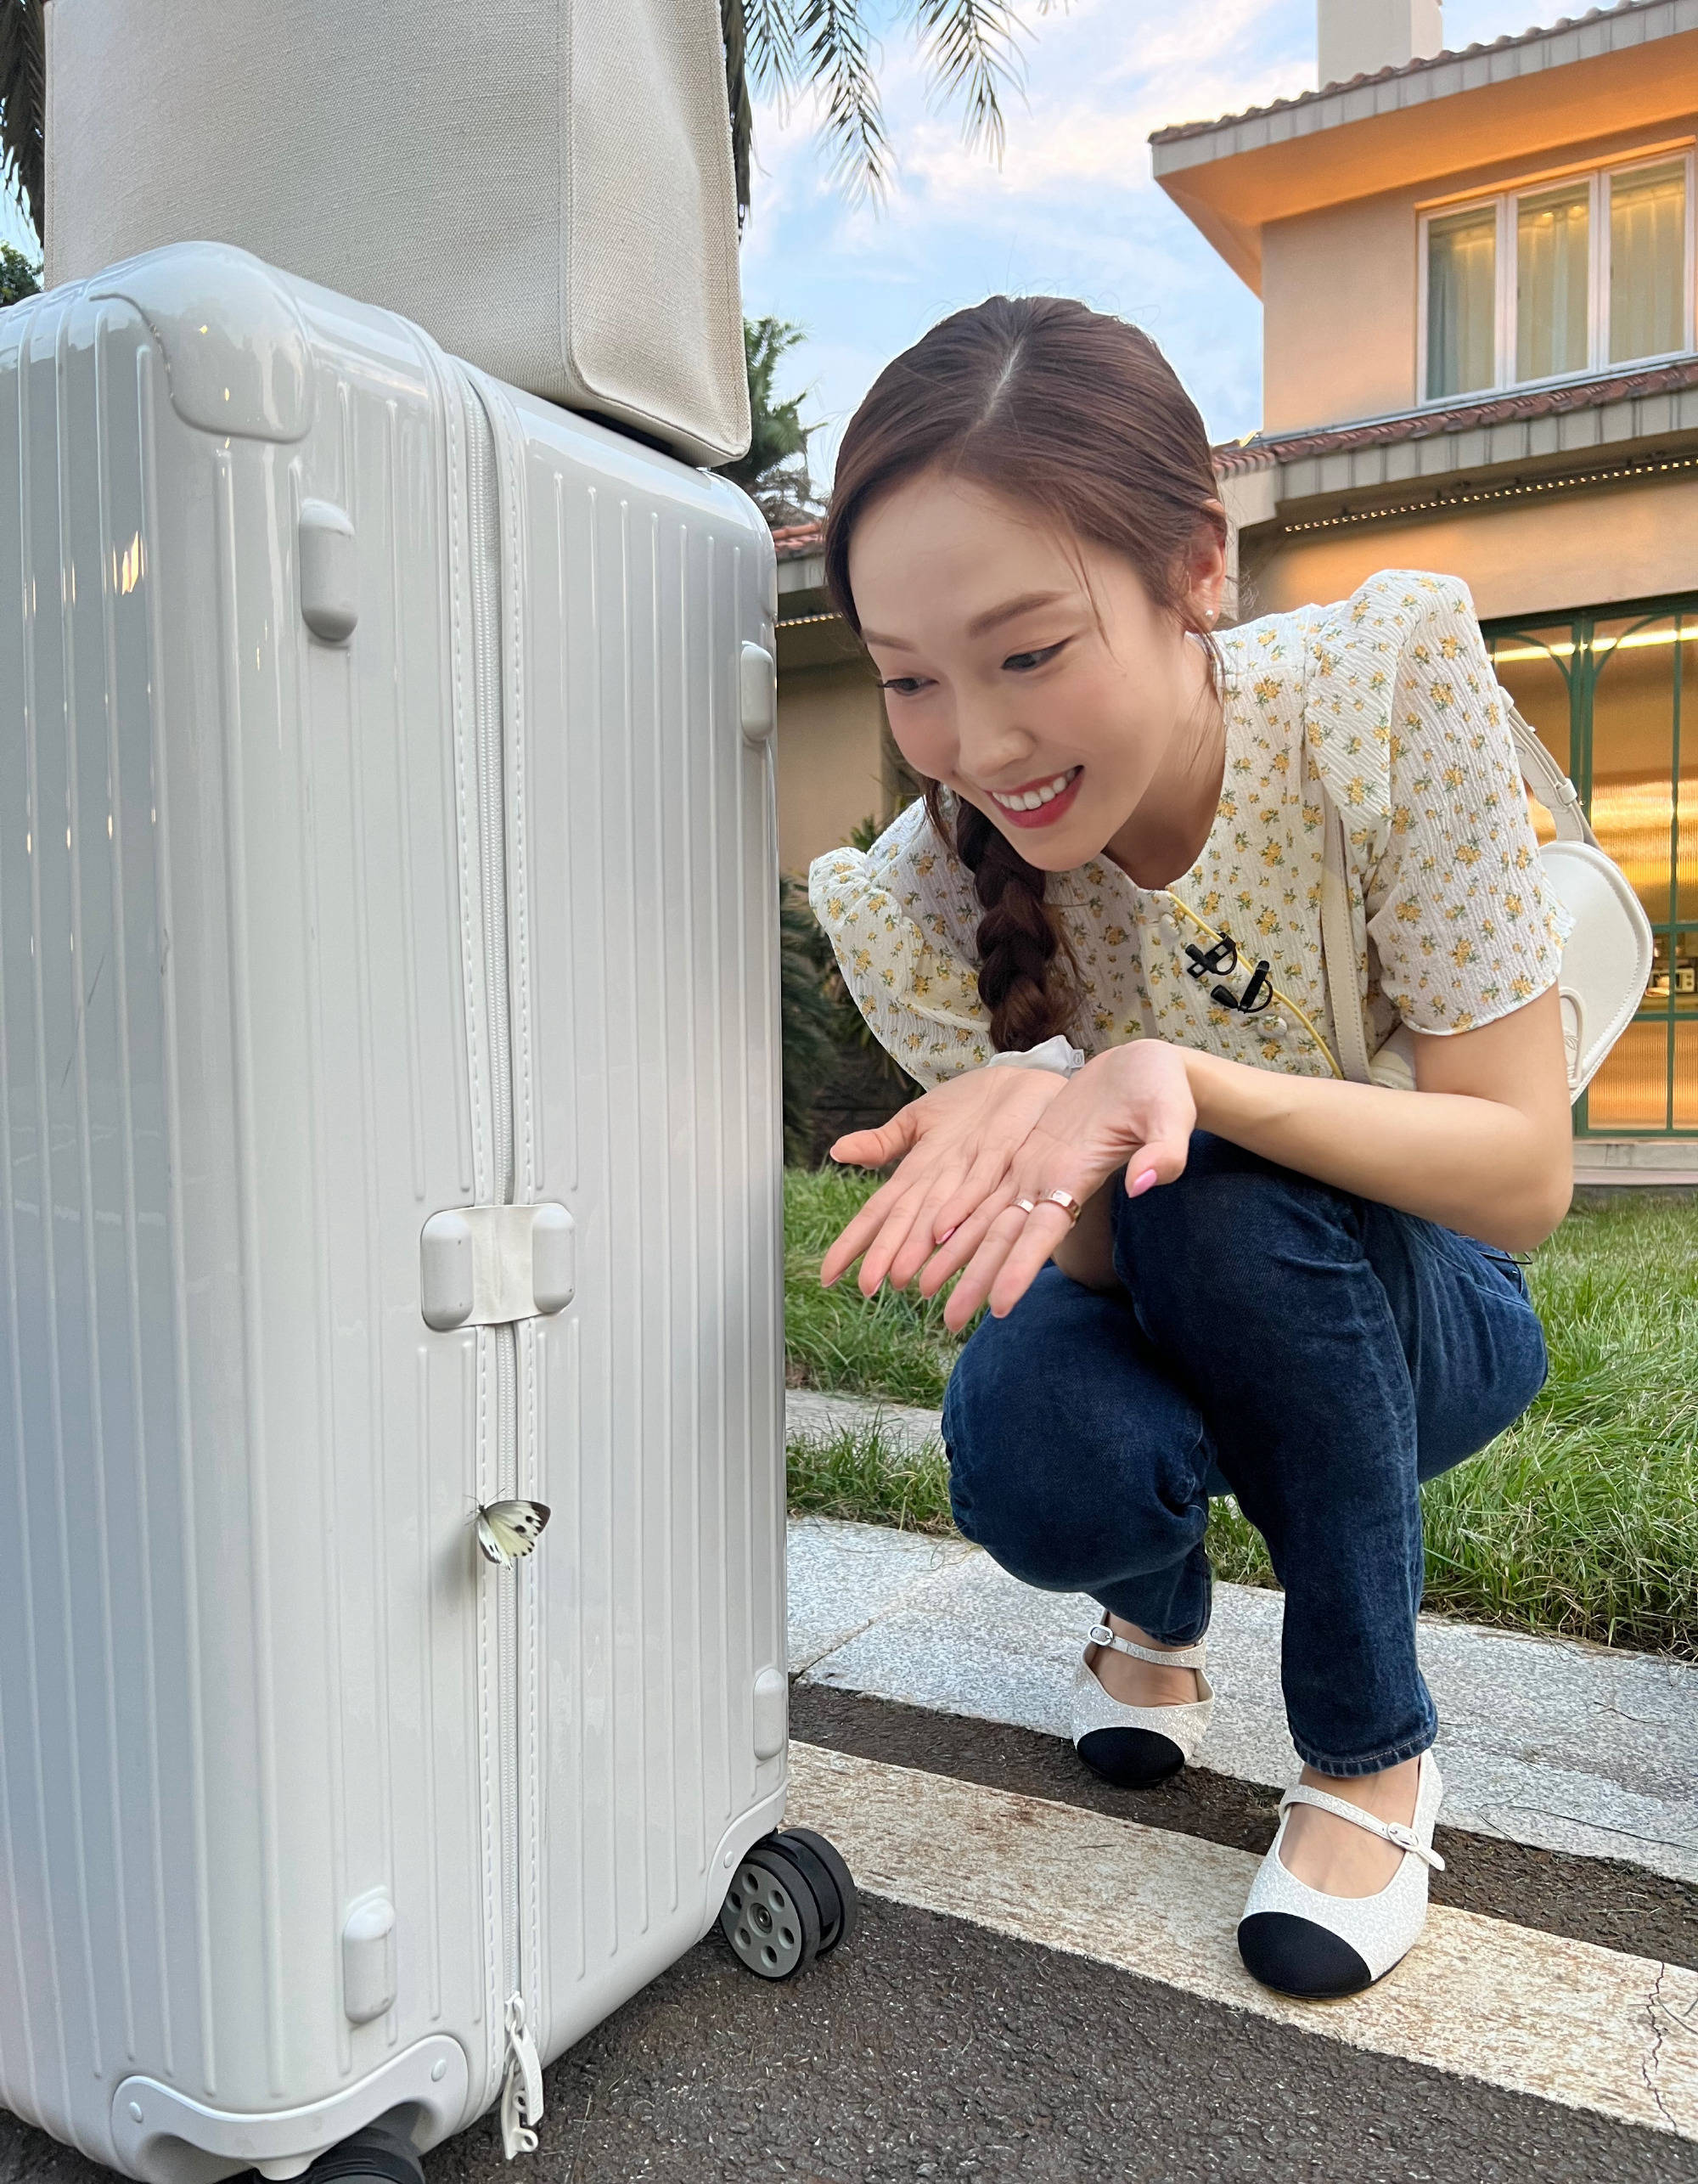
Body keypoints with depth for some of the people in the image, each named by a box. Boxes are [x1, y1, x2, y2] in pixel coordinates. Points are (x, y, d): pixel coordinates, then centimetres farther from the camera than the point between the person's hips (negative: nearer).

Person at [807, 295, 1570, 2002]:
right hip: (1167, 1336, 1)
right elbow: (1094, 1264, -18)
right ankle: (1159, 1606, 9)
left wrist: (1183, 1082, -42)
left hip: (1415, 1312, 0)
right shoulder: (918, 898, -23)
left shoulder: (1387, 684, -26)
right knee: (1039, 1466, -32)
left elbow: (1526, 1175, -25)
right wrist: (1038, 1126, -42)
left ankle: (1372, 1751, -7)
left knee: (1226, 1204, -33)